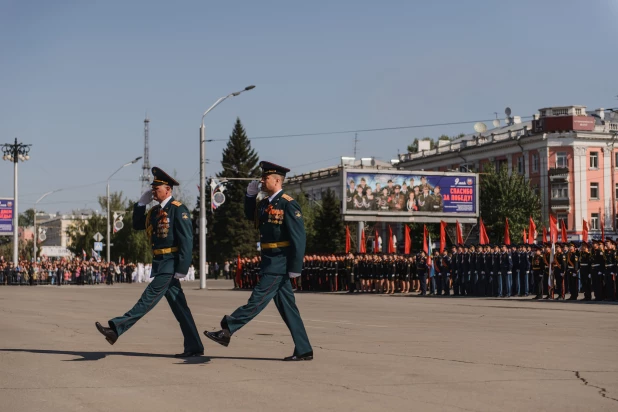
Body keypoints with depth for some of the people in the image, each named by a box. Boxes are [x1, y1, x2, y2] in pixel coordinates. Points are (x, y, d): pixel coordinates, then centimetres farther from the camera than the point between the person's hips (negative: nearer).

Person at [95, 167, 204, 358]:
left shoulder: (179, 210, -10)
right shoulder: (155, 211, 16)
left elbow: (187, 240, -16)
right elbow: (137, 225, 24)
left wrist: (182, 268, -21)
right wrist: (141, 204, 10)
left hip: (170, 264, -9)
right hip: (160, 263, 9)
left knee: (148, 299, -11)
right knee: (179, 306, 8)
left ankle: (116, 329, -15)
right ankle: (194, 347, 10)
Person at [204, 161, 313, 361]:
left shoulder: (288, 204, -12)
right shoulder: (265, 203, 14)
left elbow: (299, 237, -16)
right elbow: (250, 215, 32)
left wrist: (296, 267, -19)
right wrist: (250, 195, 14)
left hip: (279, 262, -10)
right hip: (269, 261, 10)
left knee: (258, 299, -6)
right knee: (287, 307, 9)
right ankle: (304, 351, 12)